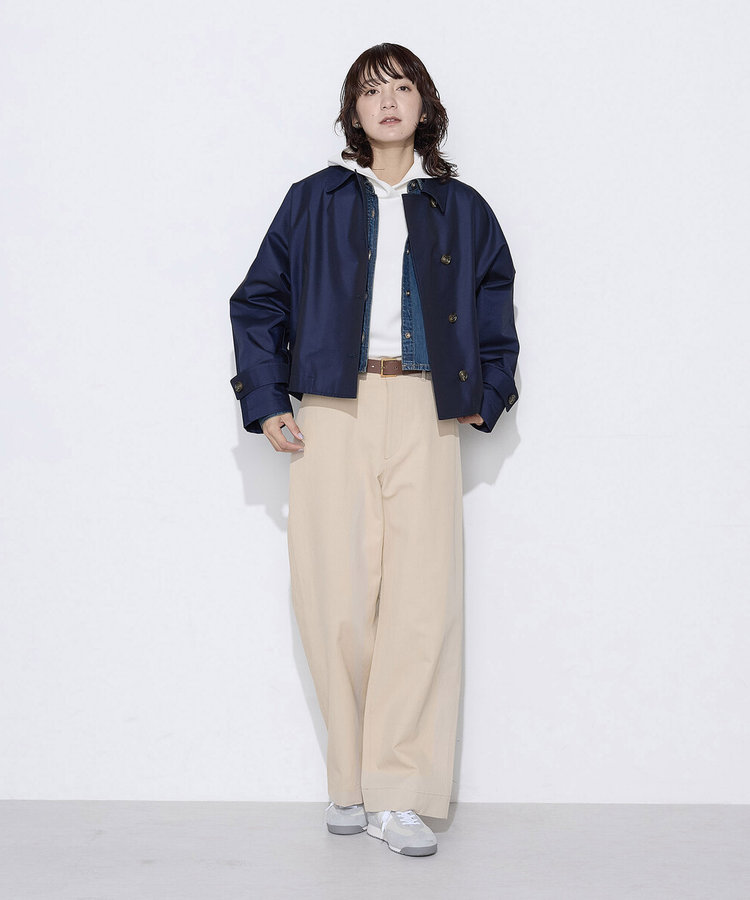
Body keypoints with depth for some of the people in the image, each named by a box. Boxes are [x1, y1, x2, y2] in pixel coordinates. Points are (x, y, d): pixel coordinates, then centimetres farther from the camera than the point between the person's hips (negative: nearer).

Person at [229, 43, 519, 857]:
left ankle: (399, 794, -2)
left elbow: (494, 301, 25)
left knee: (422, 597, -9)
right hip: (332, 414, 0)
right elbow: (258, 301, 13)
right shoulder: (313, 201, 11)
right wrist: (264, 404, 4)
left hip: (424, 413, 1)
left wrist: (487, 395, 15)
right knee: (336, 598, -3)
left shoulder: (460, 209, 14)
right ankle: (350, 783, 11)